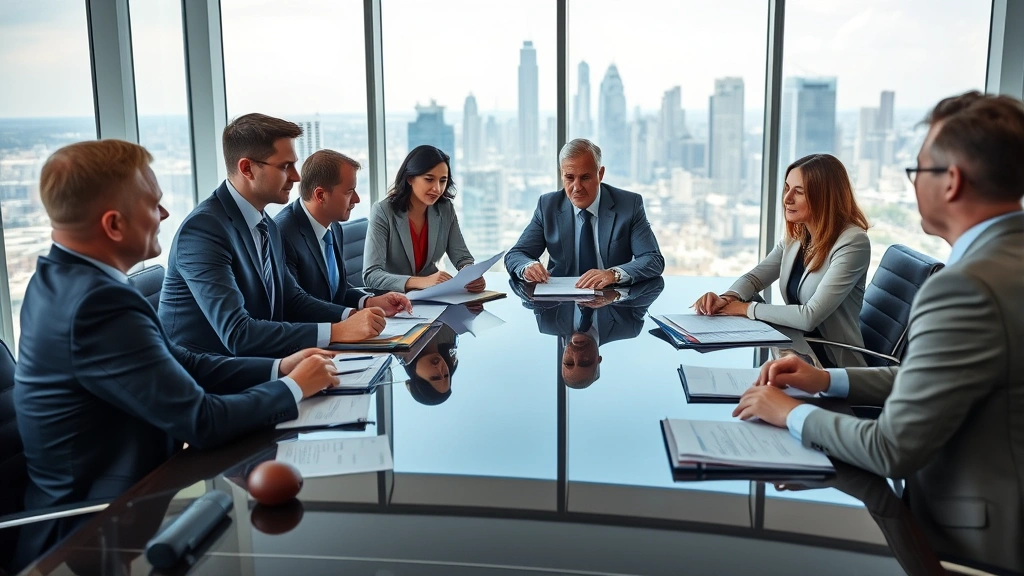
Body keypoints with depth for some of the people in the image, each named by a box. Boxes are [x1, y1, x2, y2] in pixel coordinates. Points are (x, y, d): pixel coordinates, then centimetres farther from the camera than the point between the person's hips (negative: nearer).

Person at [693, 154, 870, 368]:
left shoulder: (852, 243, -19)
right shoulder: (796, 235, 3)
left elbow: (810, 317, -25)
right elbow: (755, 277, 9)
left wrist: (746, 308, -16)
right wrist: (727, 299, -14)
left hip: (833, 366, -6)